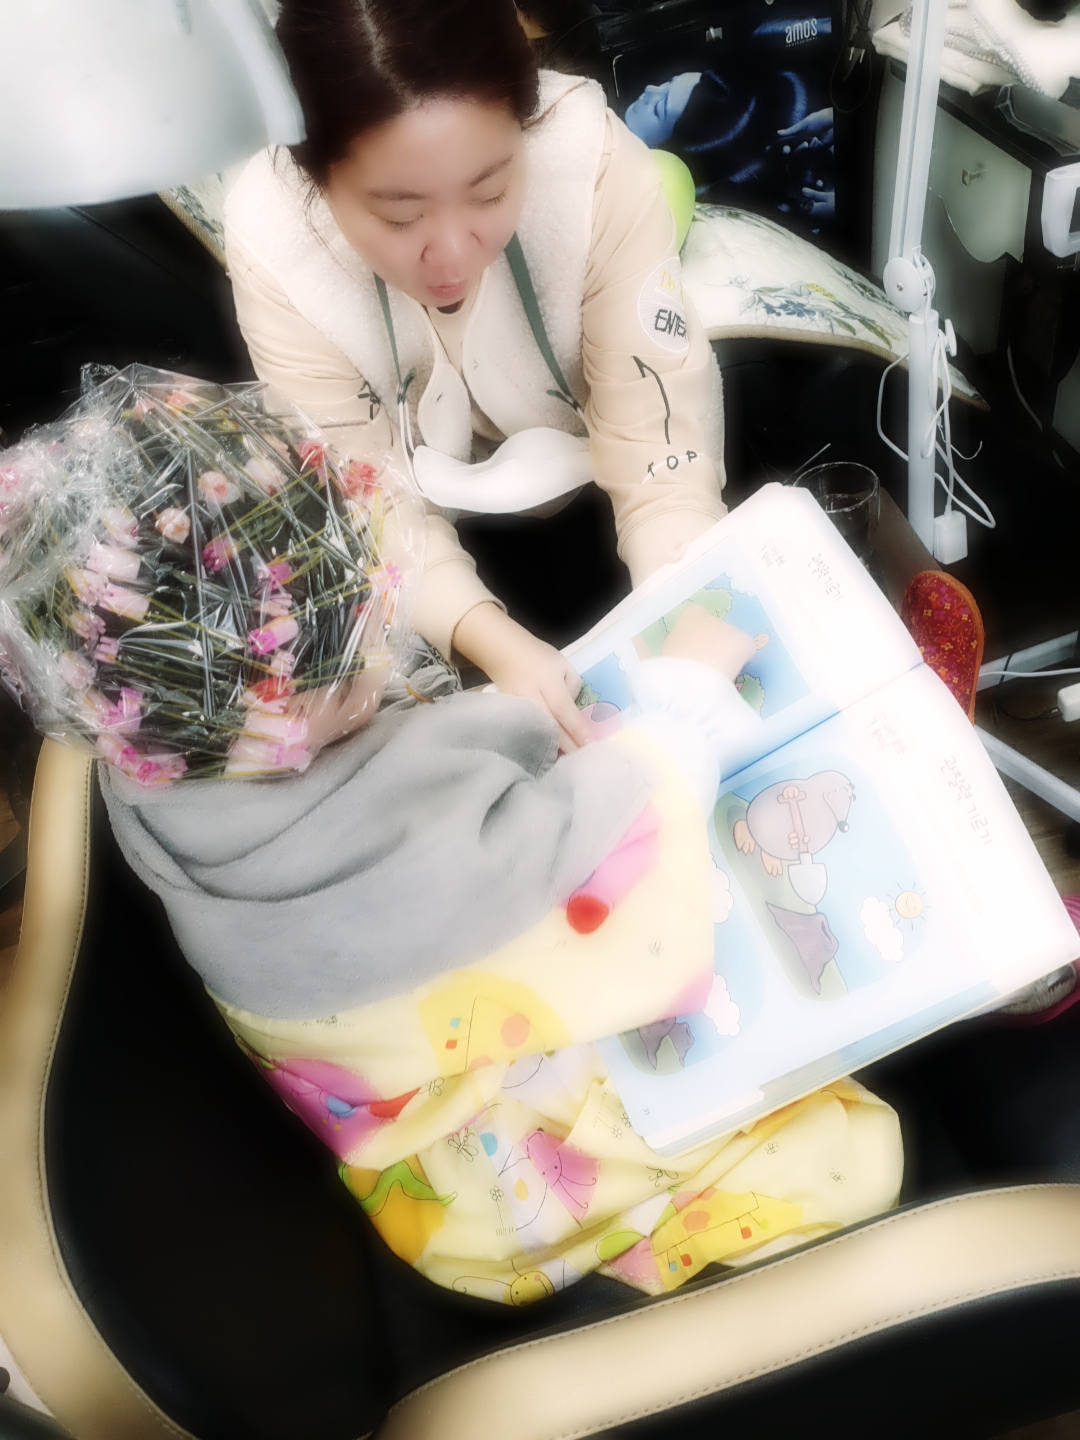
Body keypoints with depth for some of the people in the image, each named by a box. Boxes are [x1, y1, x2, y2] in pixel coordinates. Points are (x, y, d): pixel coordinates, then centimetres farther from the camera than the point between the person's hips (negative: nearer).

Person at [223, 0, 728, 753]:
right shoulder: (274, 241, -30)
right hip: (434, 488, 1)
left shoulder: (594, 164, -33)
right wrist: (491, 639, -42)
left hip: (585, 458, 0)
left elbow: (657, 448, -28)